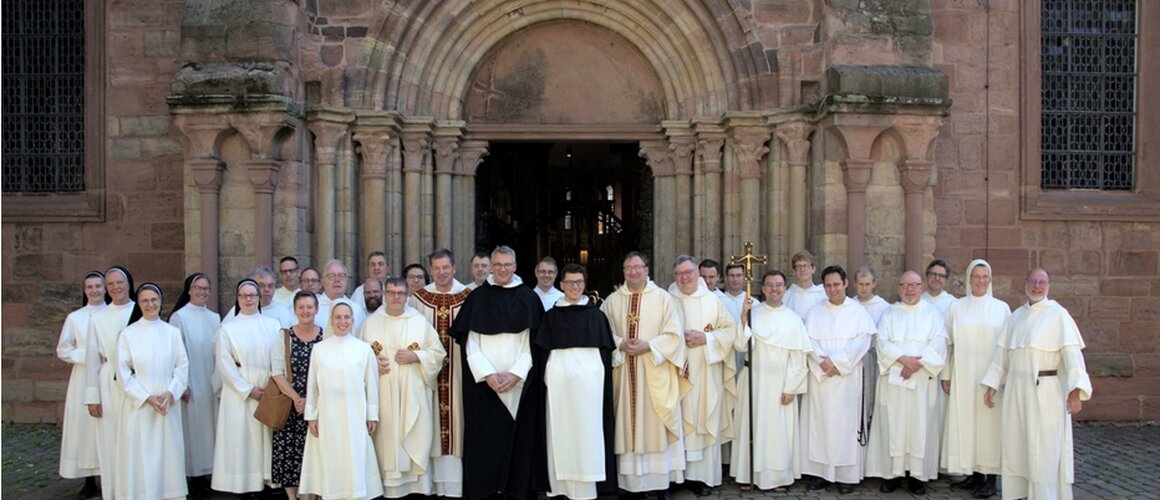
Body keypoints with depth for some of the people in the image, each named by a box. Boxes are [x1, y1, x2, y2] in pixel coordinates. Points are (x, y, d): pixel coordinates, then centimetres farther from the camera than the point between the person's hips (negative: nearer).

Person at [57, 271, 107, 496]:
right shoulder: (74, 318, 6)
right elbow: (63, 350, 8)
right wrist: (87, 356, -8)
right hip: (84, 379, 1)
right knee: (85, 424, 0)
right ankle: (89, 481, 8)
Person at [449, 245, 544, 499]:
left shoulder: (528, 298, 5)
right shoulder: (477, 297, 5)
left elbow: (534, 342, 1)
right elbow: (469, 343, 1)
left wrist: (515, 374, -10)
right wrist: (488, 374, -11)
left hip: (520, 383, 0)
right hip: (482, 382, 0)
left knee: (518, 438, 0)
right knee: (484, 438, -1)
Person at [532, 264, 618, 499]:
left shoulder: (596, 314, 8)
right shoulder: (551, 315, 9)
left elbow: (606, 351, 6)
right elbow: (541, 352, 7)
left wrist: (604, 381, -2)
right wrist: (546, 379, -4)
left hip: (589, 379, -1)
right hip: (559, 379, 1)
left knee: (587, 430, -1)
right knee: (560, 430, 1)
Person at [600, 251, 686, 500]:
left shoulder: (663, 298, 2)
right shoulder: (612, 301, 9)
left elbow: (674, 333, -3)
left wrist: (648, 346, -15)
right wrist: (620, 344, -11)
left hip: (655, 371, -2)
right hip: (624, 372, 2)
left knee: (656, 424, -1)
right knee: (628, 423, 3)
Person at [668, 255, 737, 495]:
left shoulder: (713, 300, 7)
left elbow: (730, 330, 4)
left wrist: (706, 338, -10)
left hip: (706, 374, 1)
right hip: (676, 372, -1)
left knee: (706, 423, 1)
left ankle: (703, 476, 8)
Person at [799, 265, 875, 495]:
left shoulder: (858, 311, 4)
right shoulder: (815, 312, 9)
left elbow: (861, 342, -7)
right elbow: (809, 342, -1)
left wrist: (836, 362, -14)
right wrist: (823, 363, -17)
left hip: (848, 378, -2)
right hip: (820, 377, 2)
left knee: (847, 423, -1)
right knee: (820, 422, 2)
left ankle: (847, 474, 5)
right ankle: (821, 471, 9)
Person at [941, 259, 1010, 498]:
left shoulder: (1002, 308, 3)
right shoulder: (956, 307, 7)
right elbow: (948, 342, 7)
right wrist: (945, 375, 4)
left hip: (991, 376, -2)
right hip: (963, 376, 2)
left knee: (989, 423, -1)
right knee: (964, 421, 3)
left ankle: (989, 478, 5)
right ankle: (973, 473, 14)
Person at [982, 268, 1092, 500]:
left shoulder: (1058, 314, -5)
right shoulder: (1016, 315, 13)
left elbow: (1072, 352, -12)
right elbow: (1002, 351, 14)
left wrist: (1075, 390, -21)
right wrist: (992, 385, 10)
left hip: (1045, 391, -6)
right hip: (1015, 390, 6)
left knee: (1044, 448, -2)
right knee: (1015, 445, 10)